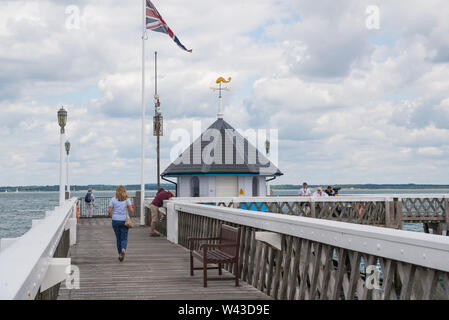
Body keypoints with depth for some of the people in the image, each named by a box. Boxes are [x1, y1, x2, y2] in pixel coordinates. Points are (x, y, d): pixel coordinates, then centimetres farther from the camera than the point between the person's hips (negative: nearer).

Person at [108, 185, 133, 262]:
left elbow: (109, 211, -5)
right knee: (124, 238, 1)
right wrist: (130, 217, 8)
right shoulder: (127, 199, -1)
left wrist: (112, 217, 11)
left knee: (118, 238, 12)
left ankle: (120, 254, 14)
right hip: (125, 221, -1)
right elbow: (131, 210, -8)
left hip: (115, 221, 1)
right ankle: (123, 249, -26)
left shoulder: (113, 200, -1)